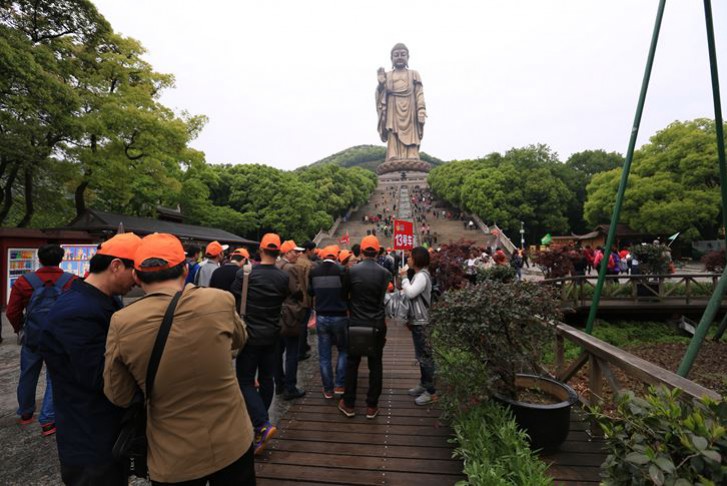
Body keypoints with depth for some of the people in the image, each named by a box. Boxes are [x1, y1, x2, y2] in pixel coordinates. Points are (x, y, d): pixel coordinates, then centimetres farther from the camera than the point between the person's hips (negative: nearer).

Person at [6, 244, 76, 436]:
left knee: (28, 376, 22)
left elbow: (12, 312, 1)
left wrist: (19, 329, 20)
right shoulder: (72, 282, -10)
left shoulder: (24, 282, -3)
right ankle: (48, 421, 5)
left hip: (32, 337, 2)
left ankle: (25, 414, 38)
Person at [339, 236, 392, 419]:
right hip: (377, 325, 0)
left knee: (352, 364, 13)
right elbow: (386, 299, -4)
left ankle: (348, 404, 23)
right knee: (375, 365, 12)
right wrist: (381, 319, 10)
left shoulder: (351, 271, -8)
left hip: (355, 323, 0)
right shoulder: (384, 273, -8)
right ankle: (372, 406, 21)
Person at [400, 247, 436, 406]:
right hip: (417, 321, 10)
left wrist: (404, 277, -13)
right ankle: (424, 384, 28)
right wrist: (410, 319, 17)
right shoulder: (418, 275, 14)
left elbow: (410, 293, -28)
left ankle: (431, 391, 5)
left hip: (421, 322, -10)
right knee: (421, 355, 17)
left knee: (425, 356, -3)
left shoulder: (422, 276, -17)